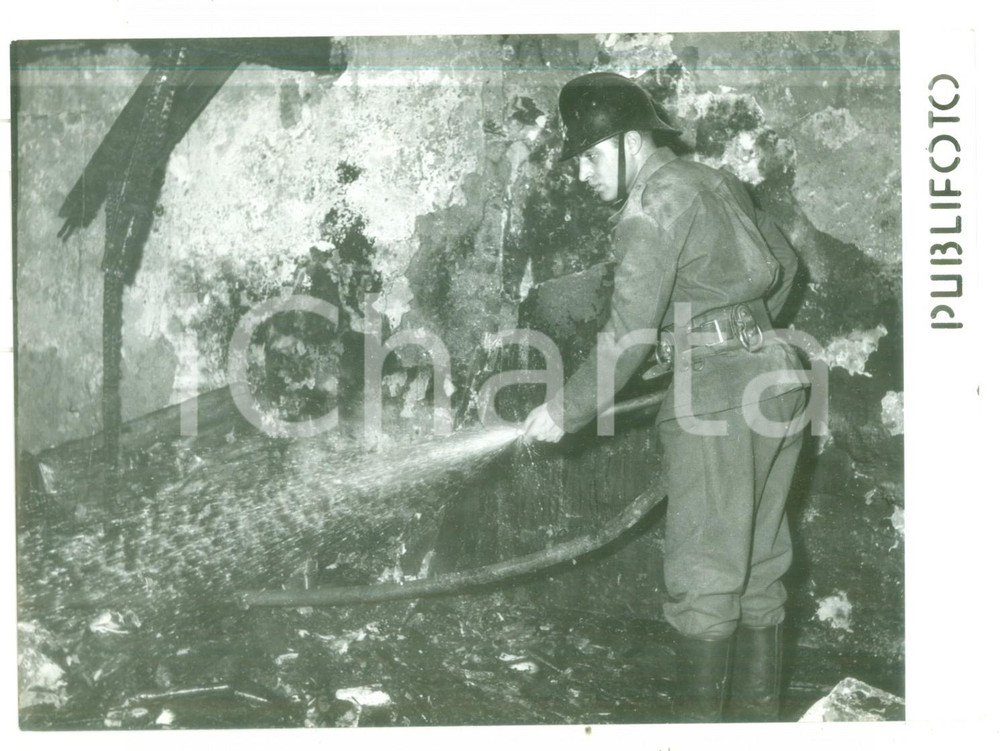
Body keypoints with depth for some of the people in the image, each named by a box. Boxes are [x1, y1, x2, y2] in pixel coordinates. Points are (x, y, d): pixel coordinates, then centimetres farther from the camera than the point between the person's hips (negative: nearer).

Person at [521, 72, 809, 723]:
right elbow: (783, 265, 25)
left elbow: (629, 337, -16)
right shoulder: (715, 183, 14)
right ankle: (757, 714, 22)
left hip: (716, 397, -9)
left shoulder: (652, 209, -12)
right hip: (776, 379, 9)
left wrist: (567, 411, -8)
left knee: (705, 576, -3)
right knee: (759, 566, 13)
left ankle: (701, 719, 4)